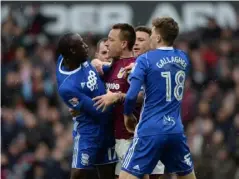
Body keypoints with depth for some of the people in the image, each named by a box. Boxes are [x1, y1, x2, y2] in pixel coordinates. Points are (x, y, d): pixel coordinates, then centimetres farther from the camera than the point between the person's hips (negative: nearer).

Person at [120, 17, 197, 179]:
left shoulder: (146, 60, -7)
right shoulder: (183, 58, 11)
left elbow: (132, 95, -15)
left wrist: (128, 113, 5)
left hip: (151, 131, -6)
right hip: (176, 130, 6)